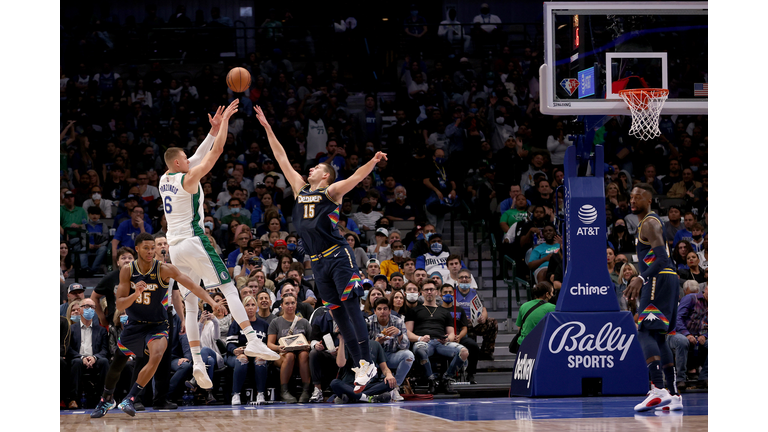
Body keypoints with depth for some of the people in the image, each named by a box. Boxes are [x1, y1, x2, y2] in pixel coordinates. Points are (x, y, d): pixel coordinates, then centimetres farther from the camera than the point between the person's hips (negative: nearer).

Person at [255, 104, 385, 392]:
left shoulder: (331, 192, 2)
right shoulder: (300, 190, 17)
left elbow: (355, 177, -14)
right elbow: (282, 160, 21)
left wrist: (374, 161, -32)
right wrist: (267, 128, 21)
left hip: (338, 257, -6)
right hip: (317, 262, 6)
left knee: (351, 307, -12)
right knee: (338, 314, 4)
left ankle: (367, 362, -14)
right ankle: (359, 365, 6)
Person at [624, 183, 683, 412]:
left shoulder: (649, 223, -10)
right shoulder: (652, 222, 23)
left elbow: (661, 258, -22)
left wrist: (641, 279, -32)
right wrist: (640, 282, 33)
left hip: (659, 279, -10)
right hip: (668, 280, 10)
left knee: (645, 333, -17)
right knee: (658, 337, 14)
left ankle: (658, 390, -32)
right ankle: (673, 395, 13)